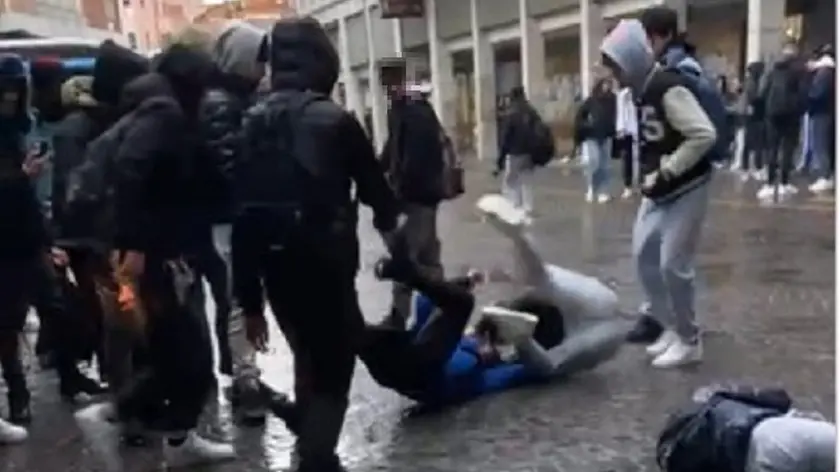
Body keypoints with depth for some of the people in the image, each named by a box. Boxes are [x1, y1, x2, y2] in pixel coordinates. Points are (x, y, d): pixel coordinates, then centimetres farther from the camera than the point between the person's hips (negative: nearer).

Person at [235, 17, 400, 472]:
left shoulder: (252, 124, 3)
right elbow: (373, 185, 2)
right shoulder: (336, 121, -10)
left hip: (275, 265, 6)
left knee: (308, 355, 23)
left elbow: (241, 214, 0)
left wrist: (248, 298, 6)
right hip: (326, 262, -5)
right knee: (334, 362, 6)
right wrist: (388, 222, 26)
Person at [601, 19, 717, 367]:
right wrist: (647, 174, 5)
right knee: (644, 255, 11)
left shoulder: (669, 89, -22)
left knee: (673, 264, -7)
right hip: (658, 190, 9)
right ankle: (672, 327, 25)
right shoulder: (642, 91, 7)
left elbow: (704, 135, -29)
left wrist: (665, 172, -23)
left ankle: (689, 341, 10)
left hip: (685, 190, -9)